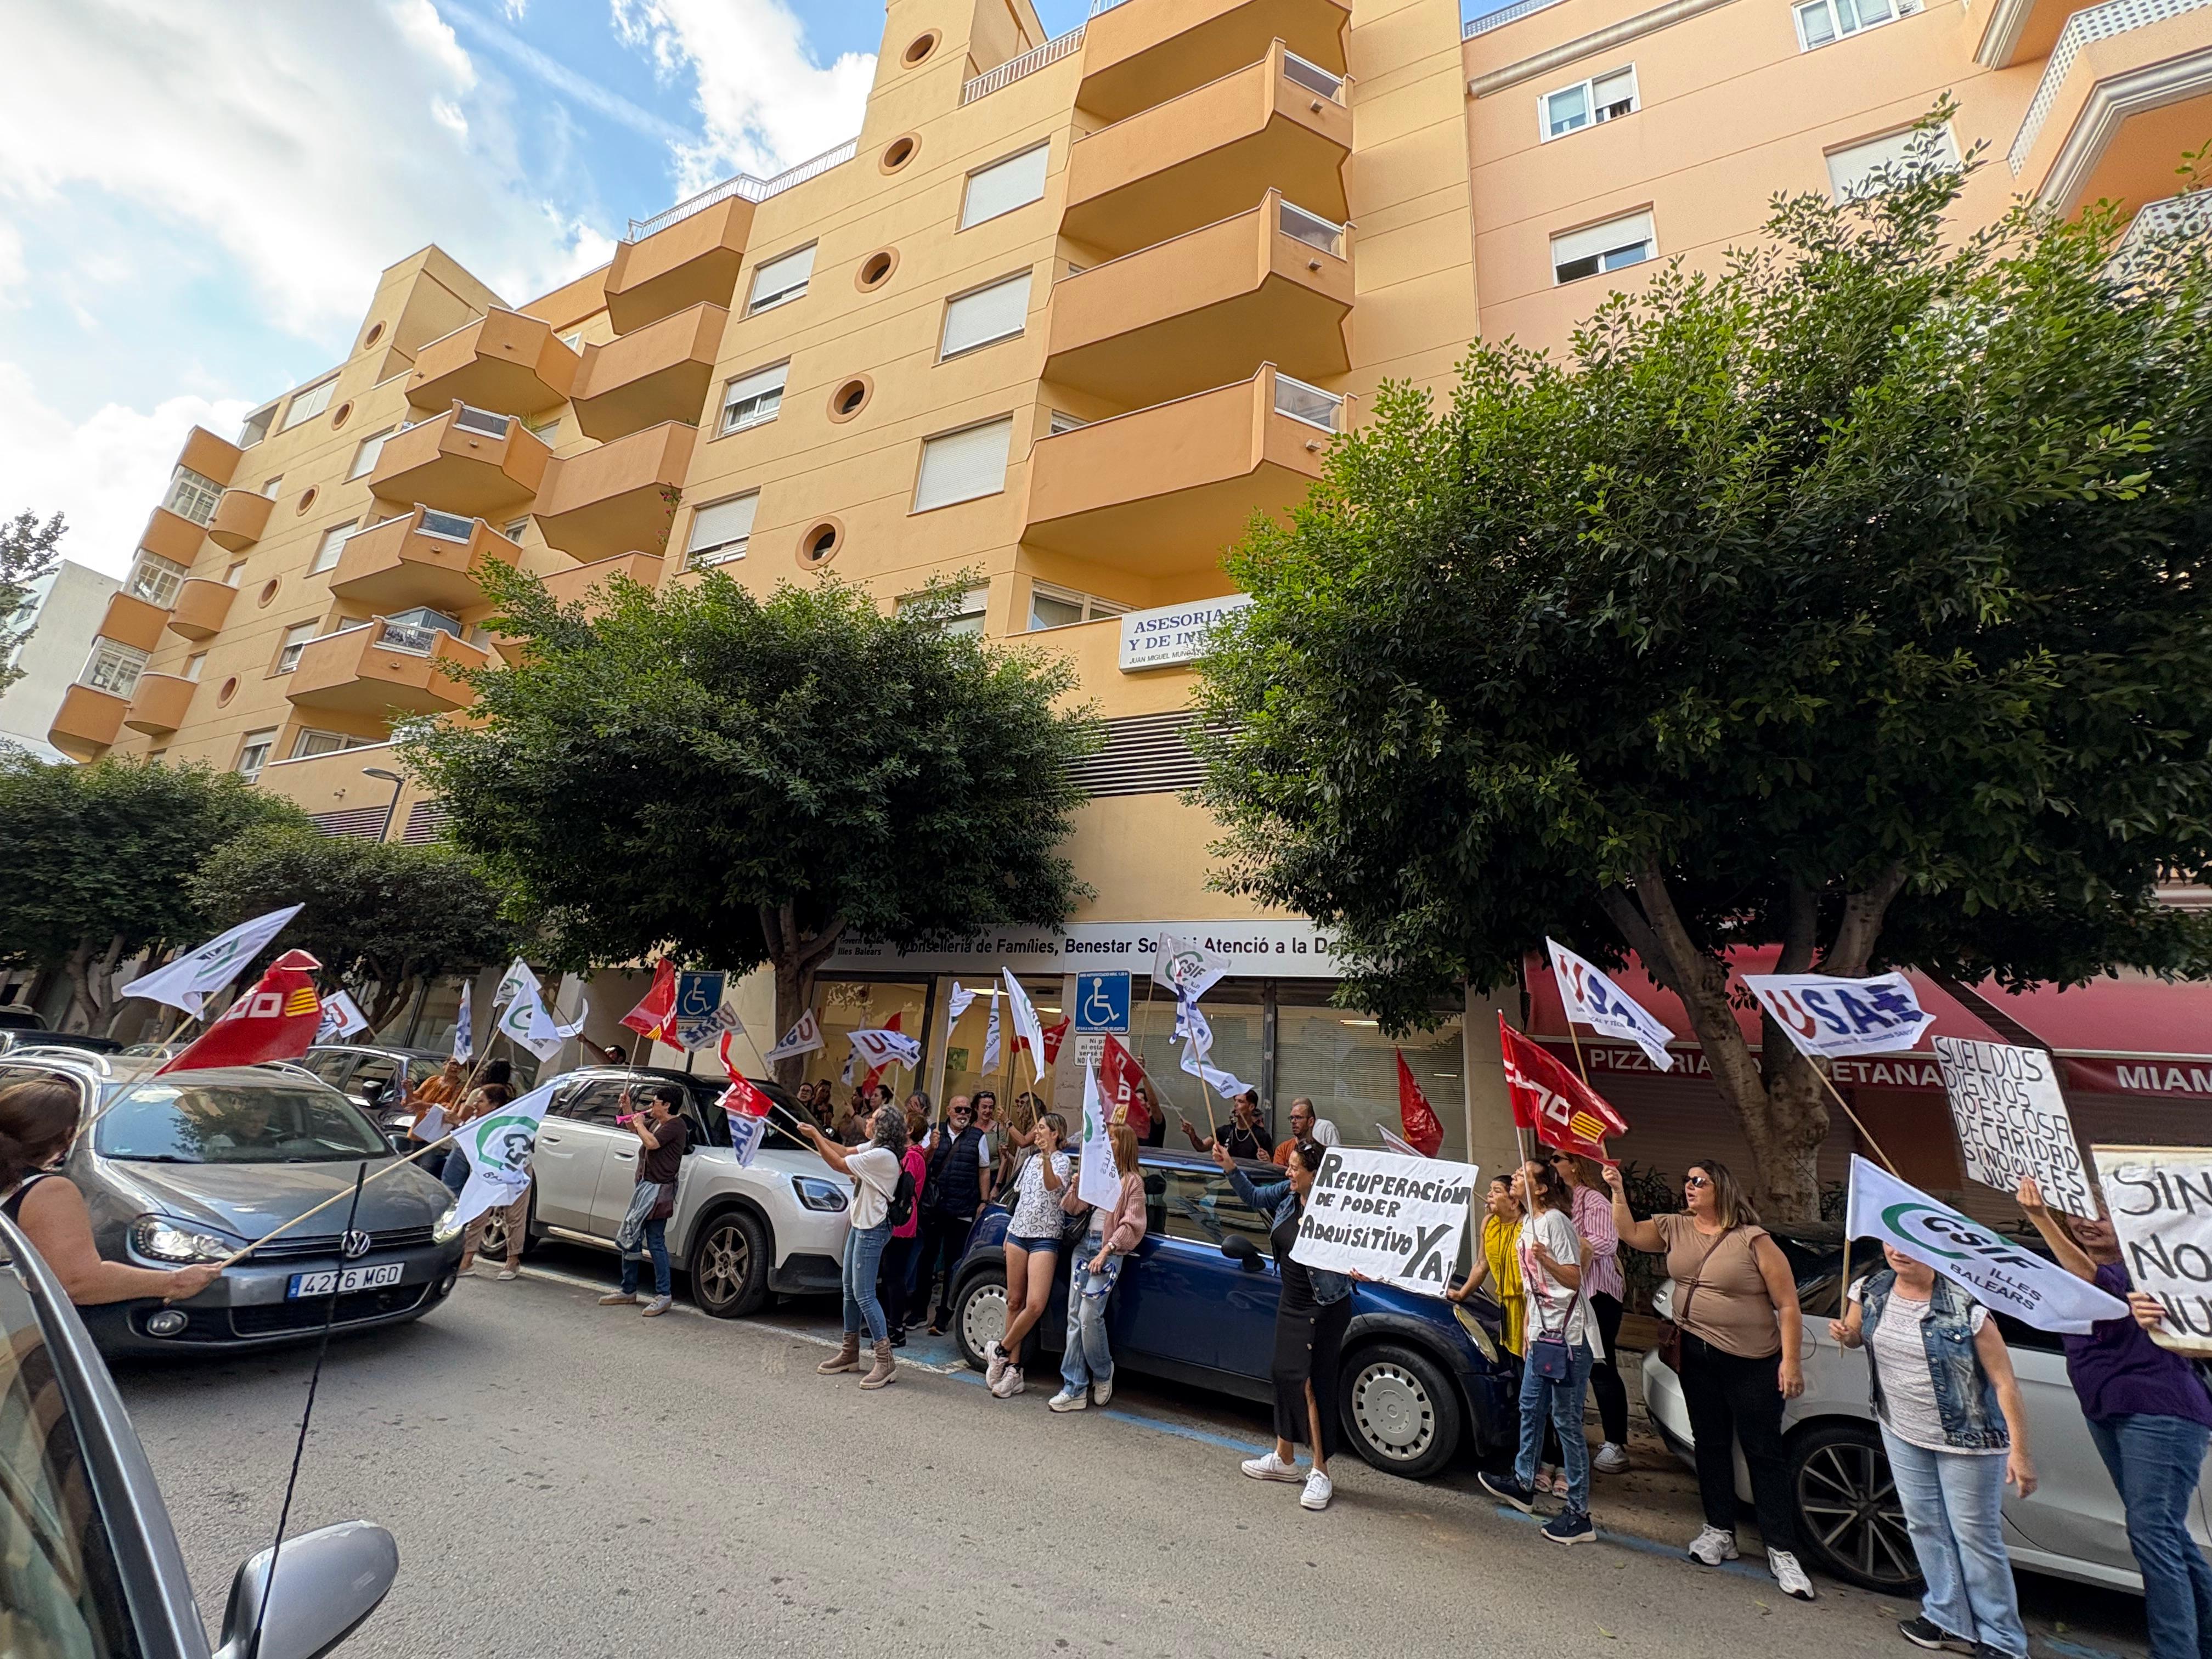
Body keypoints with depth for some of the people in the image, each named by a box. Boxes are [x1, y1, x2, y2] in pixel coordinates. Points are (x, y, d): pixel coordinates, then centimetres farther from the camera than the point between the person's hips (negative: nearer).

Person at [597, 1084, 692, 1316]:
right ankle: (628, 1290, 30)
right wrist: (627, 1107, 17)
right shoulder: (656, 1122, 15)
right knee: (630, 1238, 16)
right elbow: (633, 1128, 32)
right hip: (645, 1186, 11)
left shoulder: (676, 1125, -16)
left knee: (655, 1242, -7)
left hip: (658, 1190, -10)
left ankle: (663, 1295, 1)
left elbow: (651, 1142, -29)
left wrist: (639, 1123, -12)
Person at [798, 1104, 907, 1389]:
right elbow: (845, 1152, 12)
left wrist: (815, 1136, -11)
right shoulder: (875, 1147, 5)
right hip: (860, 1224, 10)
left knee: (863, 1294, -8)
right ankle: (850, 1352, 29)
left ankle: (886, 1360, -1)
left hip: (872, 1229, -10)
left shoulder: (883, 1155, -24)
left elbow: (839, 1164, -19)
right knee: (850, 1289, 17)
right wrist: (817, 1136, 3)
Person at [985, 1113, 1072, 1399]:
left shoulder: (1063, 1160, -5)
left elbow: (1053, 1185, -27)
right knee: (1015, 1301, 6)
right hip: (1018, 1233, 6)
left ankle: (1001, 1350, 4)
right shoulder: (1031, 1159, 16)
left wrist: (1047, 1158, -44)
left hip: (1045, 1238, -6)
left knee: (1035, 1305, -16)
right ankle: (1013, 1368, 13)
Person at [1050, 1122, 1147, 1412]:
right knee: (1075, 1317, 4)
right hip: (1085, 1244, 6)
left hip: (1109, 1250, -6)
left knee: (1089, 1315, -11)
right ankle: (1075, 1389, 11)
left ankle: (1103, 1373, 15)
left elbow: (1132, 1225, -8)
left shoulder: (1133, 1181, -3)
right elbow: (1073, 1208, 13)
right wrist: (1077, 1185, -6)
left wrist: (1106, 1252, -15)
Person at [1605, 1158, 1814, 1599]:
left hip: (1752, 1363, -5)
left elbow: (1788, 1305, -13)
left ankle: (1781, 1551, 13)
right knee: (1710, 1443, 14)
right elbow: (1629, 1232, 0)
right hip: (1697, 1356, 5)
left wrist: (1791, 1361, -17)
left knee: (1764, 1453, 2)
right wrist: (1617, 1190, -10)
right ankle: (1720, 1531, 27)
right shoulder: (1675, 1228, 2)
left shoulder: (1754, 1240, -14)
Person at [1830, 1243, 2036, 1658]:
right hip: (1902, 1433, 5)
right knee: (1925, 1527, 16)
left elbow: (2005, 1382, -18)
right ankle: (1950, 1619, 33)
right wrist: (1842, 1334, -14)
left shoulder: (1965, 1307, -23)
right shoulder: (1871, 1292, -7)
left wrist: (2019, 1451, -20)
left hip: (1965, 1438, -5)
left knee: (1975, 1536, 5)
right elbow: (1855, 1336, 9)